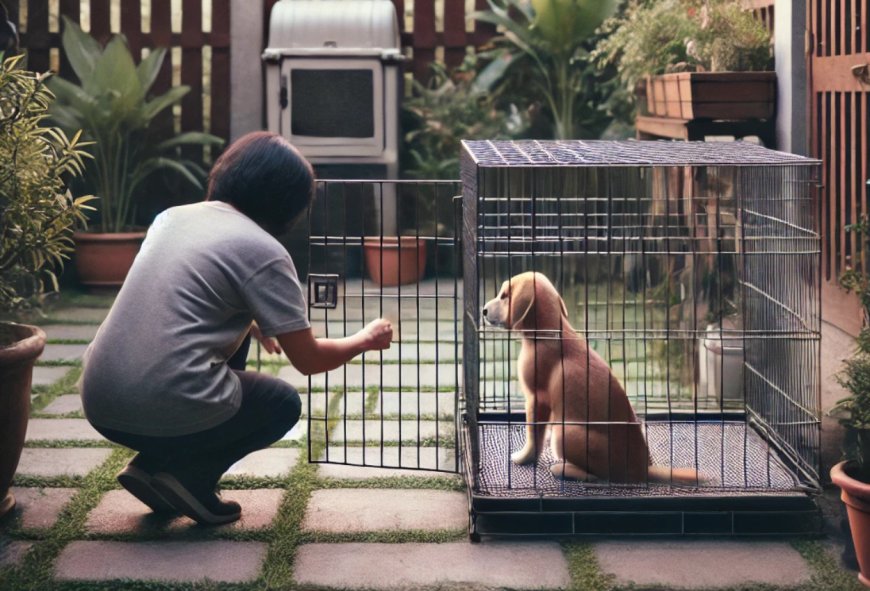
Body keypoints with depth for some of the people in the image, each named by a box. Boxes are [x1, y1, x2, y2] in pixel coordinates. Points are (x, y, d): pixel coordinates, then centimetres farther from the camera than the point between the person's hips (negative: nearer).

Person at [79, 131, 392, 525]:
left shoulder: (172, 217, 14)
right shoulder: (264, 252, -6)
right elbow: (309, 359, 0)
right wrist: (365, 340, 19)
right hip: (168, 412, -6)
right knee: (283, 404, 22)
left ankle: (156, 464, 17)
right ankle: (187, 474, 1)